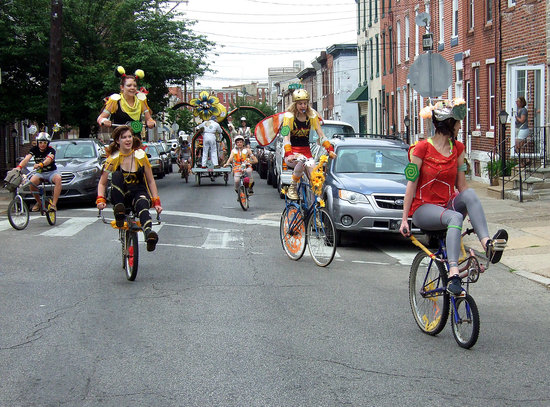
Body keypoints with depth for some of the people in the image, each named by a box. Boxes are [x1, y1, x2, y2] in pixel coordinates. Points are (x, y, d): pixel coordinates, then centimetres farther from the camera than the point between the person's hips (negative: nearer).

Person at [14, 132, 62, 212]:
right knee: (32, 181, -30)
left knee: (58, 178, -36)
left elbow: (49, 159, -36)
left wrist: (40, 165, -58)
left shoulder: (51, 150, -14)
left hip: (51, 172, -2)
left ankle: (54, 204, -34)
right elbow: (26, 159, -20)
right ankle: (39, 202, -5)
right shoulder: (34, 149, -5)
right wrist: (19, 167, -41)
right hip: (40, 172, 2)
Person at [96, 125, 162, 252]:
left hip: (138, 193, -1)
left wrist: (156, 201, -4)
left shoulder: (140, 156, -1)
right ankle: (119, 212, -36)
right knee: (117, 175, -29)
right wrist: (100, 200, -15)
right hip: (120, 196, 1)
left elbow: (150, 181, 5)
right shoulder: (113, 159, -3)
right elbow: (102, 183, 2)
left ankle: (148, 232, -64)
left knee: (142, 203, -37)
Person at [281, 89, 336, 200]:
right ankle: (292, 188, -20)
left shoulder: (312, 116, 3)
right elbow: (286, 138, -17)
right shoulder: (289, 116, -7)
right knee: (302, 161, -37)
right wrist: (289, 154, -34)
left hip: (306, 152, 3)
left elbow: (321, 135, -2)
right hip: (292, 153, -3)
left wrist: (330, 150, -17)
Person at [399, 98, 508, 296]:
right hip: (423, 208, -5)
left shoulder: (458, 148, 9)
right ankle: (453, 274, -50)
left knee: (469, 193, -28)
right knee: (455, 218, -36)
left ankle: (487, 244, -42)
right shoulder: (422, 148, -8)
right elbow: (411, 184, -6)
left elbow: (461, 185, 11)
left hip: (448, 204, 5)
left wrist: (472, 212, 4)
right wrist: (404, 219, -8)